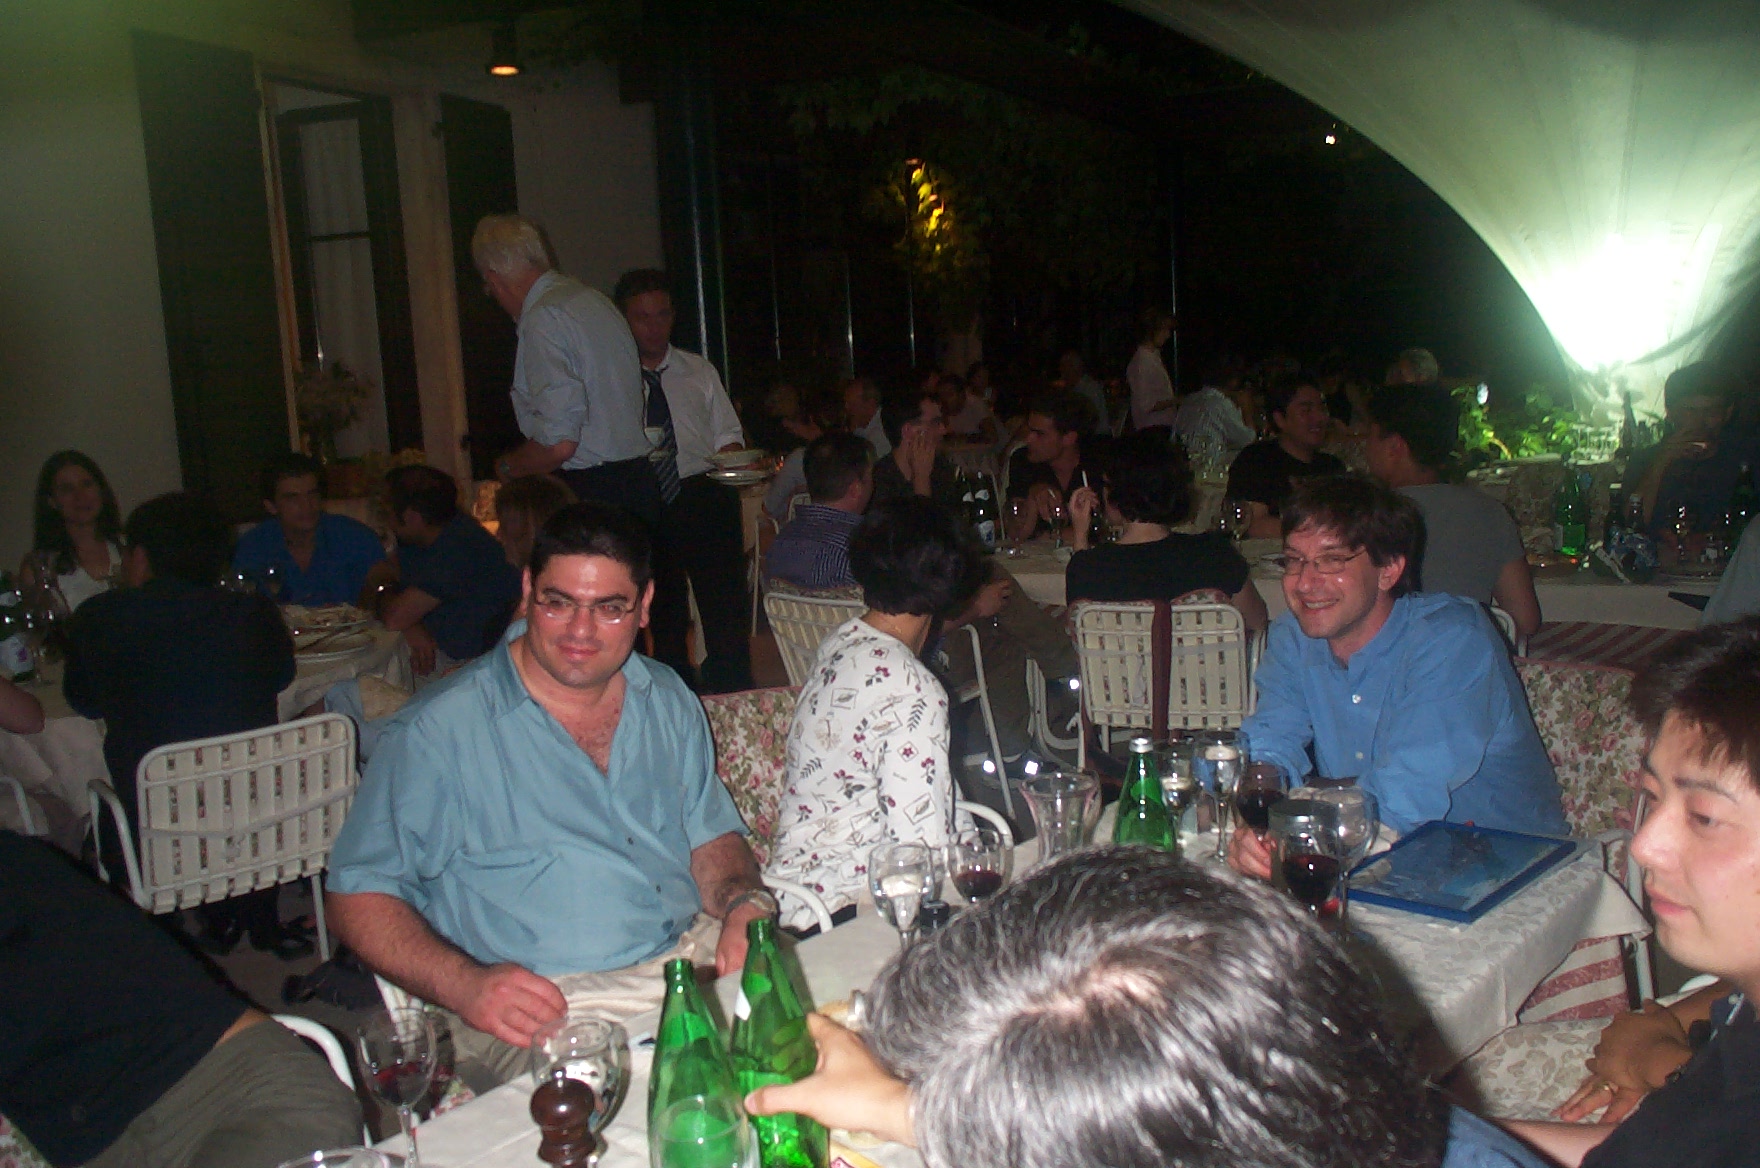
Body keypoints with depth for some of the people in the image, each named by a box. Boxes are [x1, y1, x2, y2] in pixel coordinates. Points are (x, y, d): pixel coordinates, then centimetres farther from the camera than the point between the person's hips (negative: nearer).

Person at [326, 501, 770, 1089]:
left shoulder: (669, 702, 13)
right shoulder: (440, 729, -5)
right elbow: (358, 891, -3)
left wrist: (744, 902, -4)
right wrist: (465, 986, -20)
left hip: (693, 960, 6)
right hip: (540, 1009, -6)